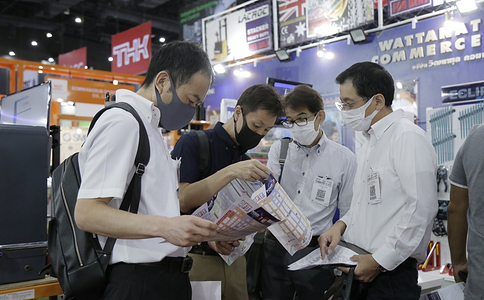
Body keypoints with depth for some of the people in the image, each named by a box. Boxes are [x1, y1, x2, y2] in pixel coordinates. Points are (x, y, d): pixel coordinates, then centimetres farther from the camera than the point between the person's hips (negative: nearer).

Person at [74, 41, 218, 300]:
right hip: (138, 279, -10)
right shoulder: (122, 121, -14)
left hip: (168, 274, 10)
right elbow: (87, 213, -21)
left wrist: (205, 233, 10)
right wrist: (164, 227, -32)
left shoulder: (150, 127, 17)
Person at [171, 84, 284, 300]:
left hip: (233, 257, 6)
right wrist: (230, 172, -25)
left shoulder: (247, 162, 11)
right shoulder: (193, 143, -8)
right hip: (196, 257, -6)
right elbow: (181, 200, -19)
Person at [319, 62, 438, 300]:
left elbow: (421, 209, -20)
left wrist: (379, 262, -17)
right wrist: (341, 225, 2)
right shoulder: (369, 143, 15)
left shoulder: (408, 137, -13)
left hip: (389, 272, -8)